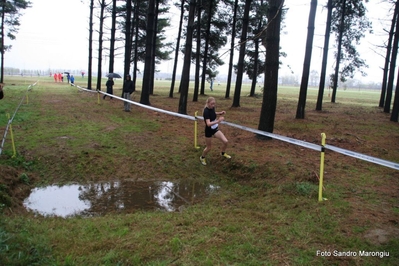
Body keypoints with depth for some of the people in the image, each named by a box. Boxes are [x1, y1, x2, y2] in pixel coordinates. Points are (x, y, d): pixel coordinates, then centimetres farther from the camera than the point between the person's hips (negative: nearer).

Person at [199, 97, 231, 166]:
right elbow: (208, 124, -40)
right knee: (209, 147, 8)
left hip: (215, 129, 6)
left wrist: (220, 113, -1)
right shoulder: (206, 111, -29)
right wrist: (218, 121, -51)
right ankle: (202, 158, 39)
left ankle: (223, 153, 31)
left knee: (225, 141, 0)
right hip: (209, 131, -6)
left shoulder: (212, 108, -7)